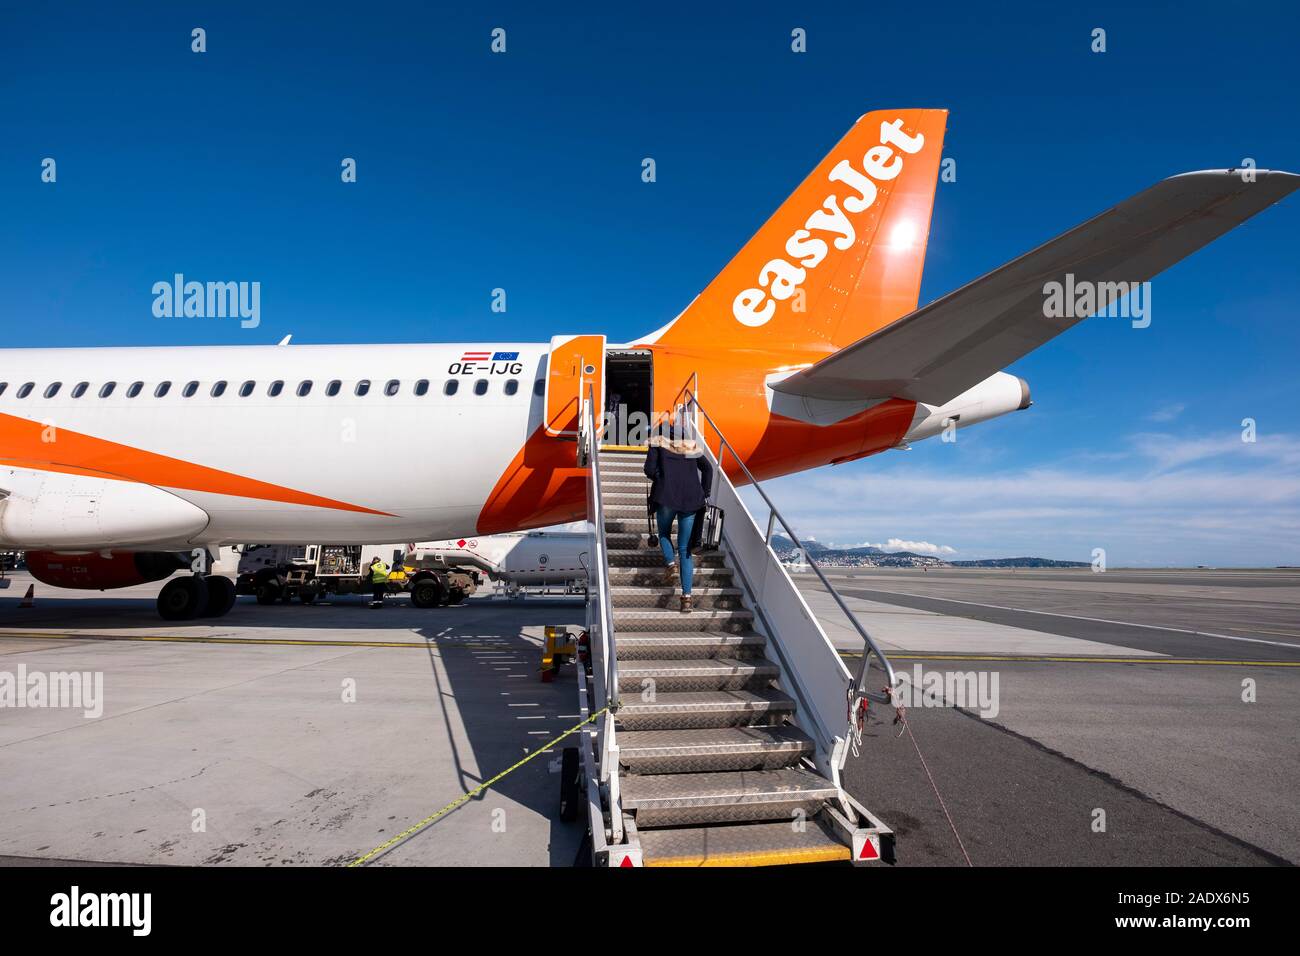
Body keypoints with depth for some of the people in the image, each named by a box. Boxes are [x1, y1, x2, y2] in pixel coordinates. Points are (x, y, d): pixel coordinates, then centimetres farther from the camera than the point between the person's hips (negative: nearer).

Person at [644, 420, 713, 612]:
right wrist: (704, 494, 13)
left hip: (666, 496, -2)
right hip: (691, 499, 2)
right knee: (685, 549, 8)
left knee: (664, 533, 27)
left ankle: (670, 564, 0)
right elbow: (707, 469, 10)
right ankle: (686, 596, 0)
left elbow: (649, 469, -2)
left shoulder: (658, 442, 9)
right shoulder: (692, 445, 18)